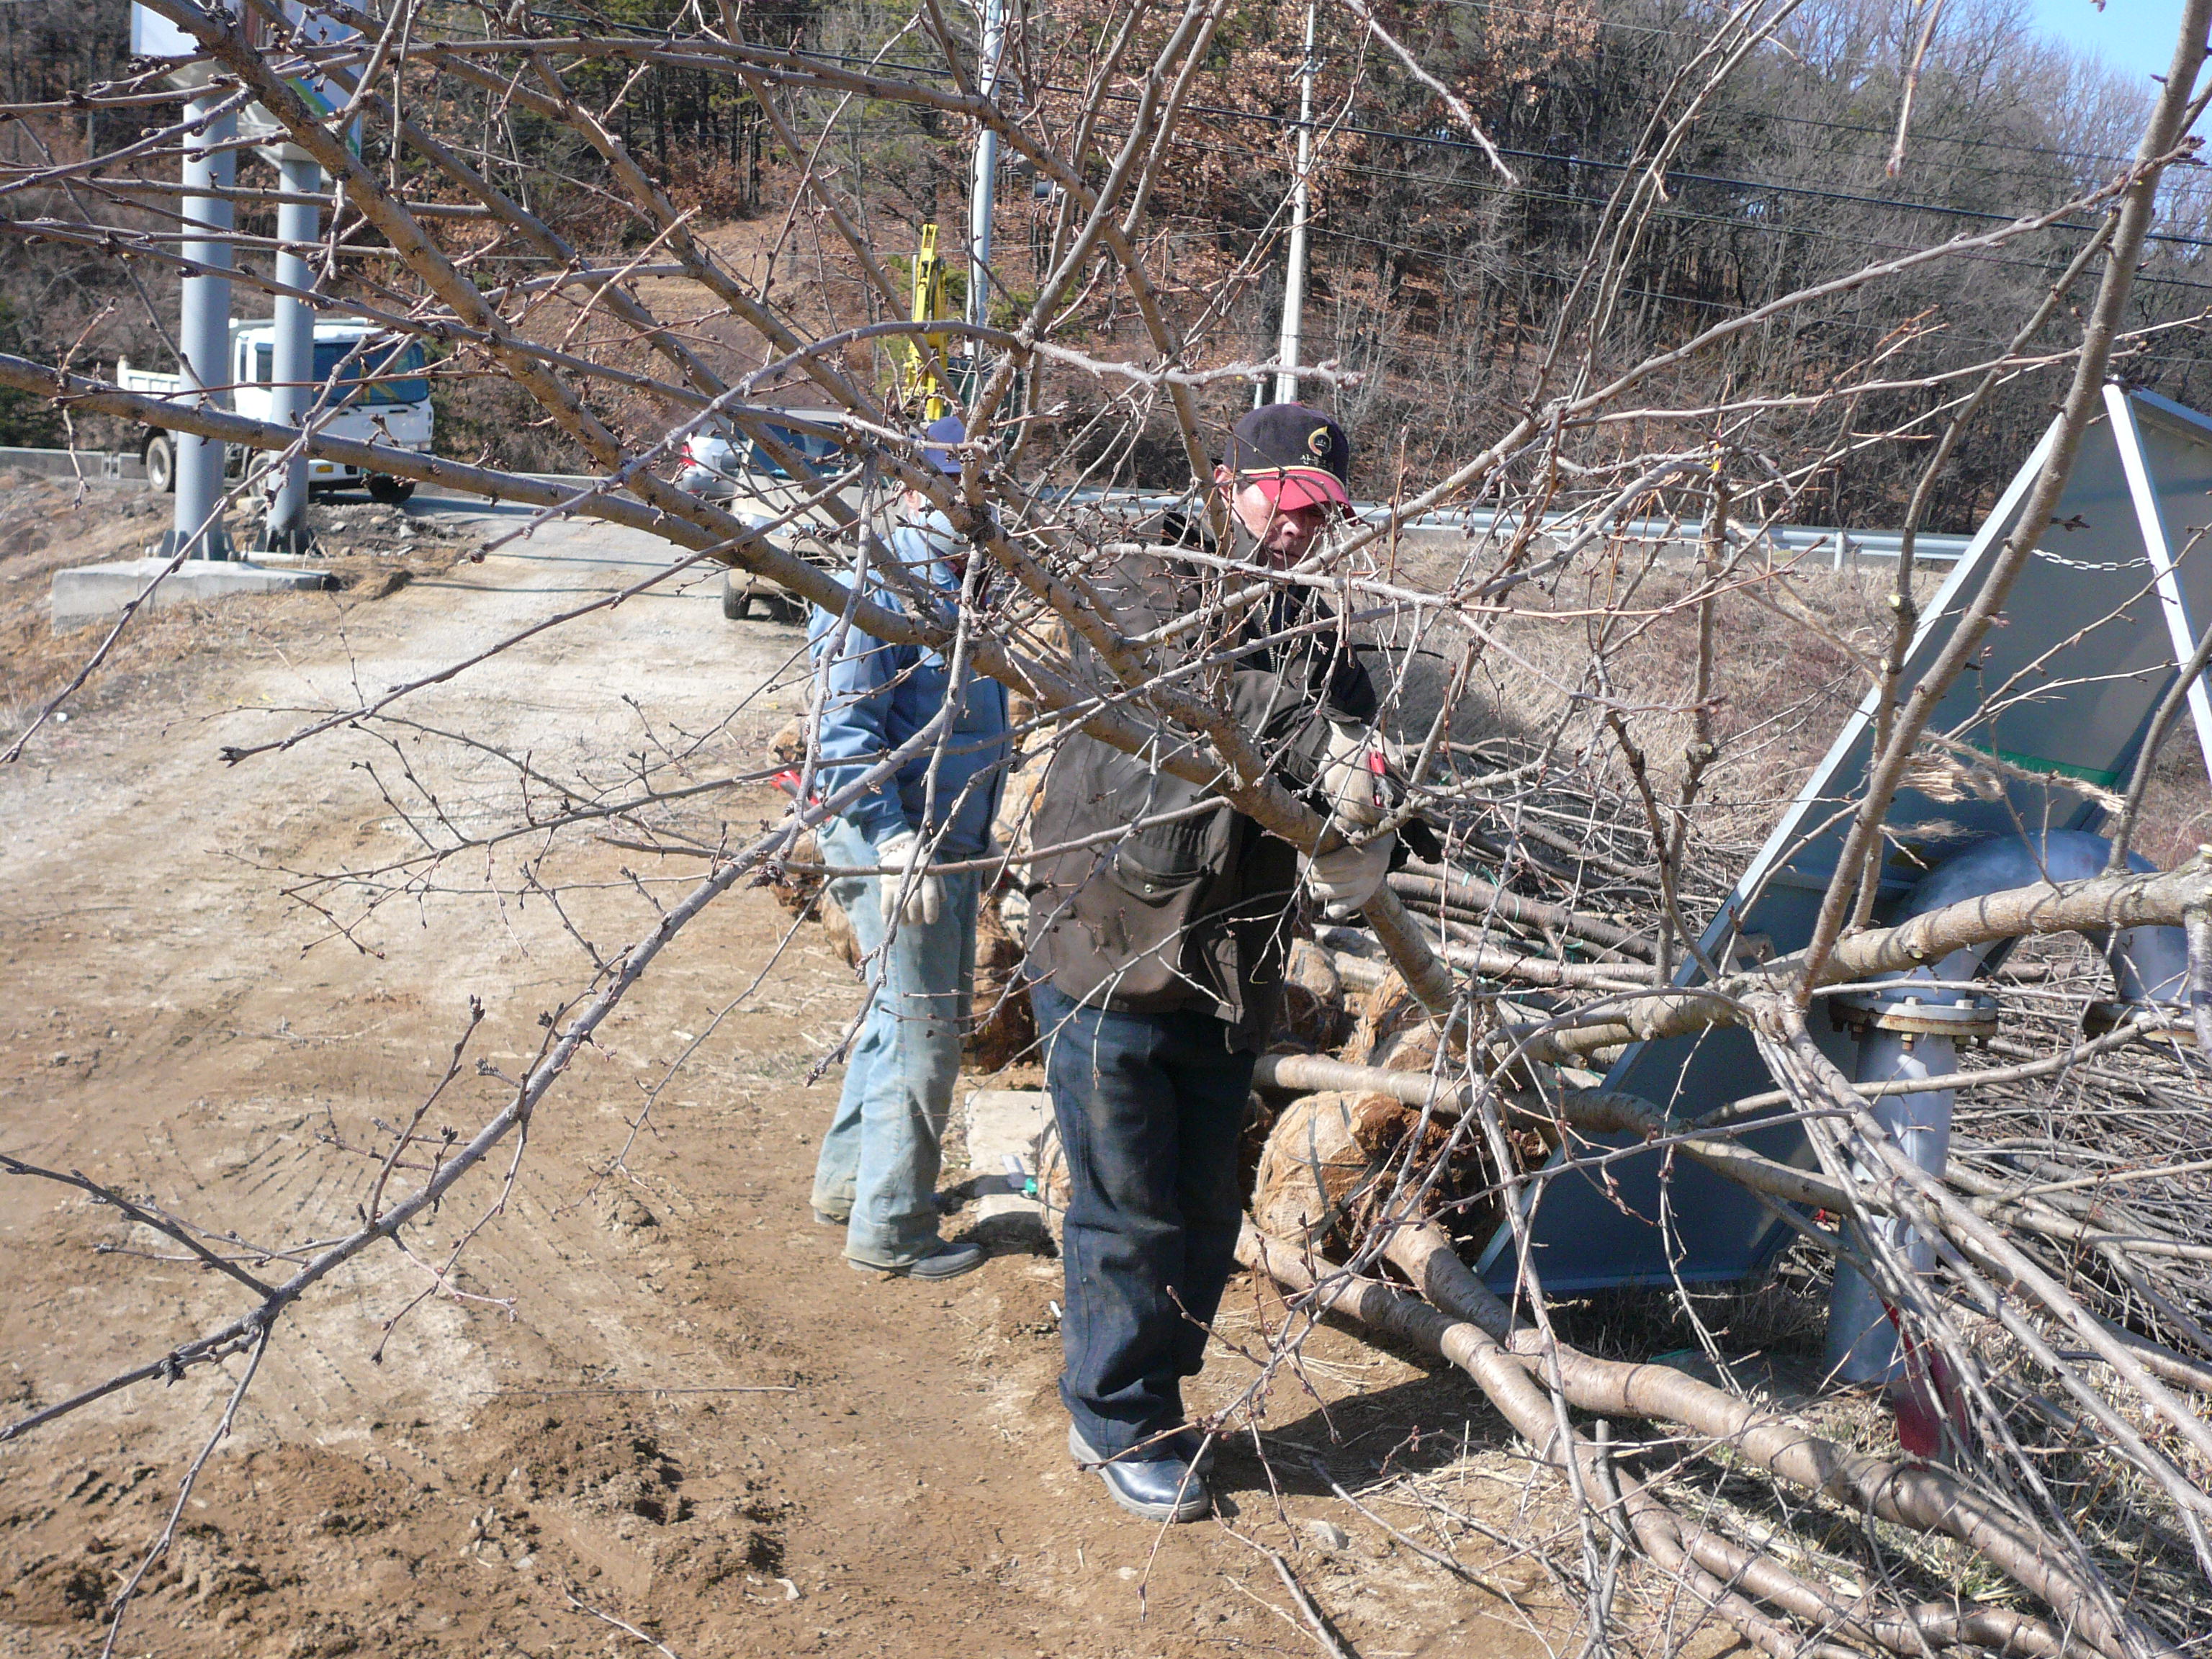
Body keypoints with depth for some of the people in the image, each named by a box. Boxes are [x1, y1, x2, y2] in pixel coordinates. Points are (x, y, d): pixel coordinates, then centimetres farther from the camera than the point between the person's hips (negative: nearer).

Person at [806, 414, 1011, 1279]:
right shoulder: (875, 589, -14)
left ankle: (848, 1180, 34)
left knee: (908, 1016, 19)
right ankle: (890, 1229, 7)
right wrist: (895, 844, -29)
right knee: (920, 1029, -4)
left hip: (954, 841, 10)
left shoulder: (966, 589, 15)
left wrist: (977, 835, 22)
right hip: (891, 843, -10)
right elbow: (847, 729, -22)